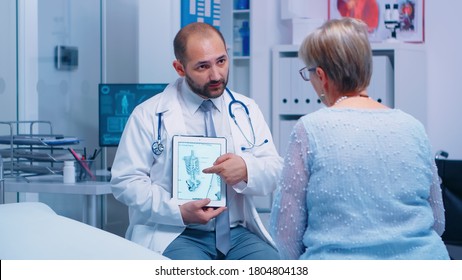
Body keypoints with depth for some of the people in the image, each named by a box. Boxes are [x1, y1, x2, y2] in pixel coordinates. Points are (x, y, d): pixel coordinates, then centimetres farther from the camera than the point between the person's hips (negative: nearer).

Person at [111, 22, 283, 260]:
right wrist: (179, 211, -16)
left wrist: (247, 169, -16)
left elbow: (275, 171, 8)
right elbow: (126, 181, -2)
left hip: (238, 233, 4)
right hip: (174, 236, -4)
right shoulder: (149, 115, 1)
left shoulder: (246, 110, 12)